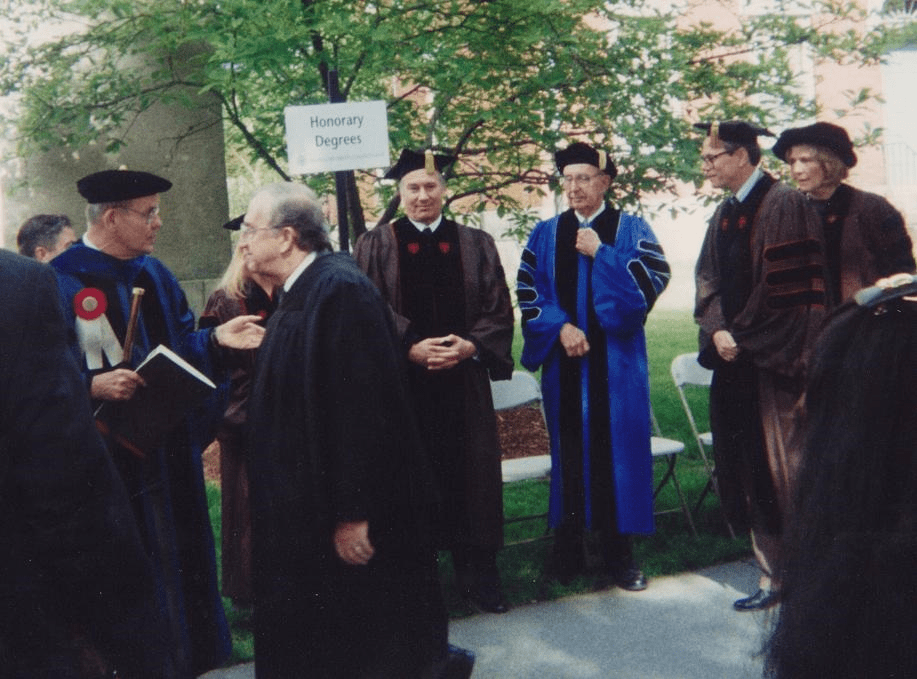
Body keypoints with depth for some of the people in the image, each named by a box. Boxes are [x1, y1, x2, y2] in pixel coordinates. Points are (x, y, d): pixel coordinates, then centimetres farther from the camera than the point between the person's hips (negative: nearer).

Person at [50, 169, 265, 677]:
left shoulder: (155, 274, 11)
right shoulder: (59, 282, -12)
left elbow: (180, 346, 12)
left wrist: (216, 339, -7)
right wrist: (91, 386, -27)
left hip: (165, 448, 7)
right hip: (99, 457, -7)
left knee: (175, 557, 14)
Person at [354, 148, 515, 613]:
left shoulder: (475, 245, 9)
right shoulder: (375, 246, 4)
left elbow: (499, 311, 5)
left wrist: (470, 345, -13)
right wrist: (411, 348, -16)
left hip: (464, 384, 1)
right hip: (401, 383, -1)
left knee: (468, 475, 4)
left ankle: (477, 576, 16)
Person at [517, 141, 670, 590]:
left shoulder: (630, 229, 4)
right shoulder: (546, 234, 9)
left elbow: (653, 280, -8)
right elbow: (528, 290, 4)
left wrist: (601, 254, -12)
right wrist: (560, 326, -11)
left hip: (615, 361, -1)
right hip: (564, 360, 2)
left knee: (616, 447, 0)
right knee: (569, 448, 5)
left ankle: (618, 551, 10)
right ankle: (569, 548, 14)